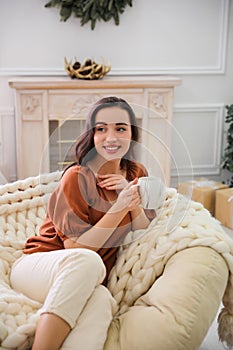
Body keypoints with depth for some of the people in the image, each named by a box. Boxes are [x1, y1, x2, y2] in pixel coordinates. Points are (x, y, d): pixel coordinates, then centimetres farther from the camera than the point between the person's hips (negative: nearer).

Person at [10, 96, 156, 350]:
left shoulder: (136, 173, 7)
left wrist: (134, 202, -10)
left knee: (101, 301, -35)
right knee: (88, 261, -39)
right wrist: (119, 208, -23)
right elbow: (76, 249, -15)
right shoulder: (77, 177, -12)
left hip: (87, 283, 3)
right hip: (38, 267, -3)